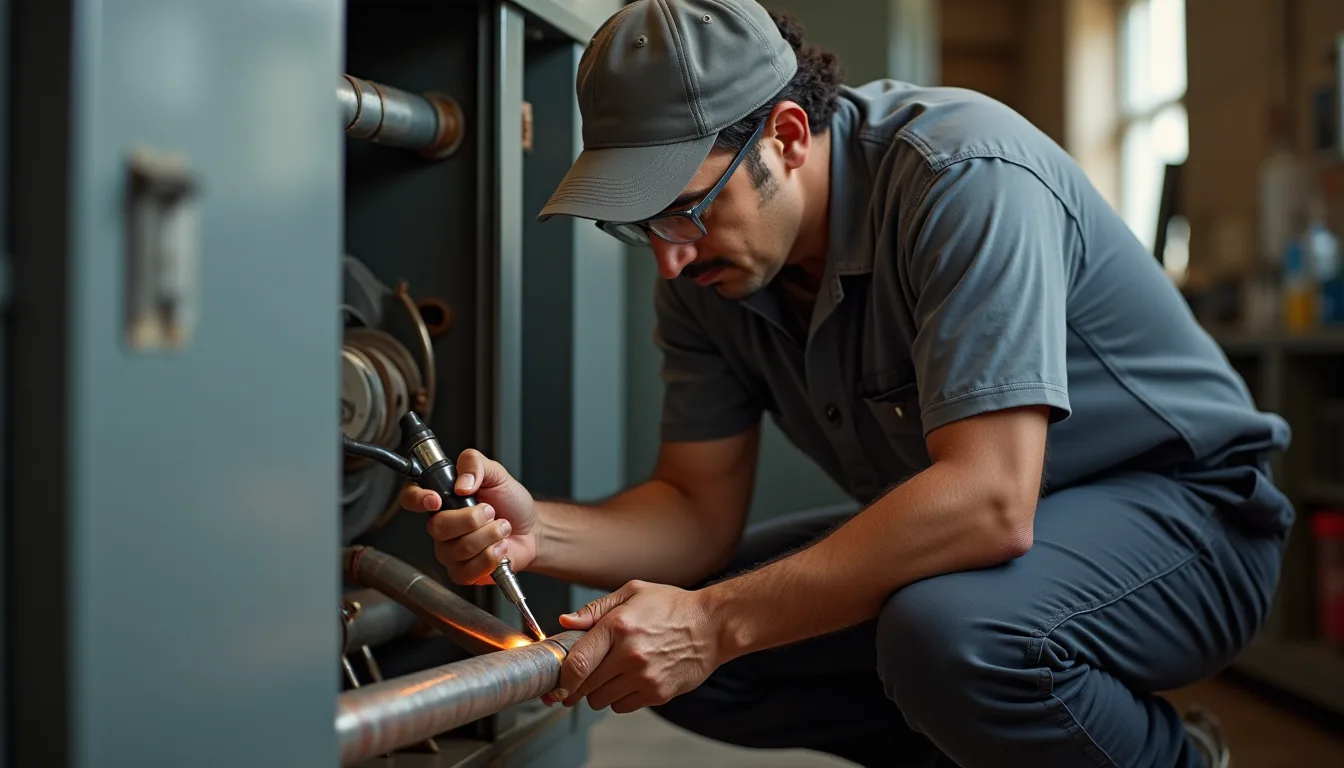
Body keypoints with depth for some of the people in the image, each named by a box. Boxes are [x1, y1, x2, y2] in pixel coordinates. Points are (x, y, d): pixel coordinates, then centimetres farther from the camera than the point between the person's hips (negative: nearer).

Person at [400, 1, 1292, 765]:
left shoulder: (965, 176, -29)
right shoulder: (707, 266, -6)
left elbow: (989, 501, -36)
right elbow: (700, 512, -2)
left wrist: (716, 621, -37)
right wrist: (536, 532, -22)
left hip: (1181, 506, -7)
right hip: (964, 516, 7)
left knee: (949, 634, -38)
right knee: (657, 648, -6)